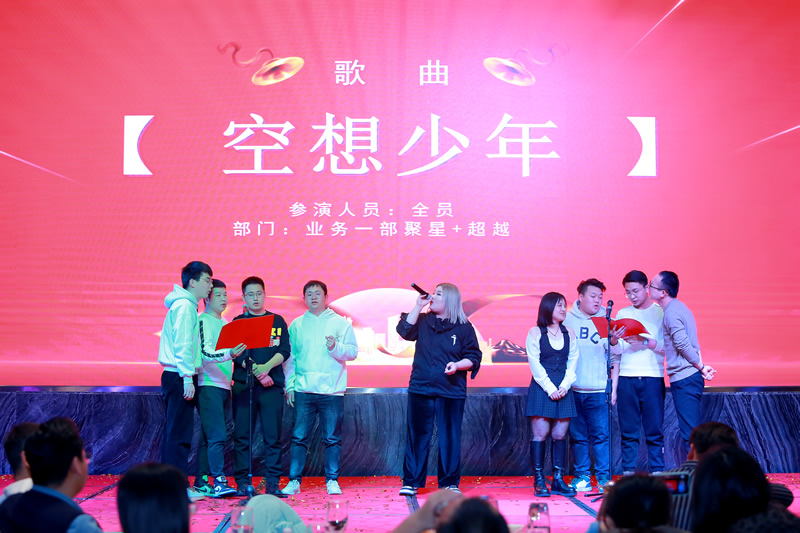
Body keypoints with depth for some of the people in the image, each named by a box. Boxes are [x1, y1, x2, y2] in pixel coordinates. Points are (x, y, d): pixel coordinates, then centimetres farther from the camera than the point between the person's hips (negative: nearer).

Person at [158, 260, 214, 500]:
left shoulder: (183, 305, 20)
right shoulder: (185, 306, -11)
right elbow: (182, 345, -18)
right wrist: (187, 377, -20)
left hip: (174, 375, 10)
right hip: (179, 376, -10)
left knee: (173, 432, 12)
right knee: (179, 433, -9)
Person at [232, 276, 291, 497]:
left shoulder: (277, 321, 13)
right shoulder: (238, 322, 10)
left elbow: (285, 350, 3)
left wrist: (267, 366, -14)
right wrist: (256, 371, -14)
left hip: (272, 385, 1)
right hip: (243, 385, 0)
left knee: (273, 436, -2)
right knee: (242, 435, -2)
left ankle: (273, 483, 2)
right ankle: (242, 482, 3)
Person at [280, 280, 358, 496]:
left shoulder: (340, 323, 6)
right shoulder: (296, 325, 10)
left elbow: (353, 352, 2)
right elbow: (289, 357, 9)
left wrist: (335, 347, -16)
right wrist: (289, 385, 2)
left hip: (332, 390, -1)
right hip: (303, 390, 1)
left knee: (332, 438, 3)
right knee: (299, 437, 0)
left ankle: (332, 481, 11)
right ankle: (294, 480, 6)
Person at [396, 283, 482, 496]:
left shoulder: (464, 327, 2)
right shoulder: (423, 321, 9)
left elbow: (473, 358, 2)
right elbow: (404, 331, -8)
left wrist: (457, 365, -17)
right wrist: (418, 305, -7)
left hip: (451, 391, -2)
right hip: (421, 389, 2)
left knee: (450, 437, 3)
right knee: (417, 435, 4)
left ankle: (450, 482, 13)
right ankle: (411, 482, 11)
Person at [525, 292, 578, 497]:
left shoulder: (569, 333, 13)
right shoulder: (535, 332, 2)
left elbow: (573, 361, 9)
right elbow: (535, 363, -3)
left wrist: (565, 385, -5)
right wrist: (550, 387, -10)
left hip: (563, 389, 3)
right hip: (541, 388, -3)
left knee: (560, 435, 2)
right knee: (540, 434, -5)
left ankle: (558, 480, 8)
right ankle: (539, 481, -1)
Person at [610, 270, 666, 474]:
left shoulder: (661, 313, 5)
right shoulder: (622, 314, 13)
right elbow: (615, 354, 11)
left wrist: (646, 341, -15)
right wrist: (613, 387, 3)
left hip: (653, 379, -2)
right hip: (626, 379, 2)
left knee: (654, 432, -2)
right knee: (628, 432, 1)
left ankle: (657, 474, 2)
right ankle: (628, 474, 5)